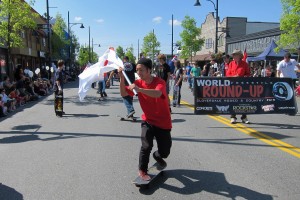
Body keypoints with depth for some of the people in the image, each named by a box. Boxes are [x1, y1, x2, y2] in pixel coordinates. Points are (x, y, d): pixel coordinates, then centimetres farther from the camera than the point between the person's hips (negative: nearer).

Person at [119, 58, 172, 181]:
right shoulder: (138, 83, -5)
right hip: (148, 120, 2)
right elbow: (123, 94, -10)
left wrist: (139, 89, -52)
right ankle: (142, 170, 5)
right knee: (146, 146, -18)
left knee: (165, 152, 7)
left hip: (163, 122, -2)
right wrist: (121, 78, -22)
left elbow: (157, 93, -42)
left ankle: (157, 156, 44)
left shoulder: (159, 82, -20)